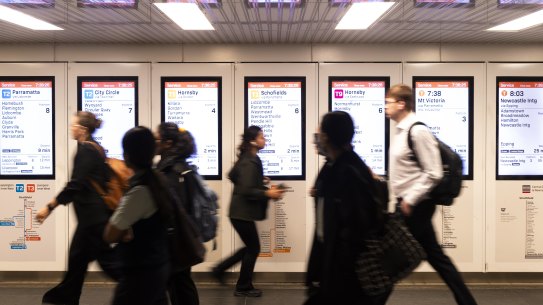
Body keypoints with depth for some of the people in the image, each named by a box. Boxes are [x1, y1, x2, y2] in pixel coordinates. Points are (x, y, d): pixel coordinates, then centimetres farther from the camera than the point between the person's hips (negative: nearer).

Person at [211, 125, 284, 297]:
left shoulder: (246, 158, 10)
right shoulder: (250, 162, -21)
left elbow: (232, 175, 20)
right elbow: (247, 191, -25)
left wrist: (260, 181, 16)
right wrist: (268, 193, -19)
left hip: (241, 211, 10)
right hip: (243, 212, -10)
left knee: (250, 247, 19)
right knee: (253, 248, 2)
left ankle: (219, 269, 25)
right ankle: (243, 288, 15)